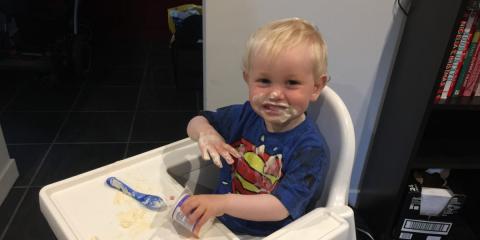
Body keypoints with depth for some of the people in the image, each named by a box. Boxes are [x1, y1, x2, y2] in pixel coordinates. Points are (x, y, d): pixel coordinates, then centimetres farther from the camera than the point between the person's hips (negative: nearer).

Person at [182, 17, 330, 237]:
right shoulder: (245, 115, -5)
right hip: (219, 220, 6)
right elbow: (196, 122, 8)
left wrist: (223, 202, -36)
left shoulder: (310, 148, -20)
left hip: (265, 234, -5)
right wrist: (205, 132, -15)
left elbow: (281, 207, -26)